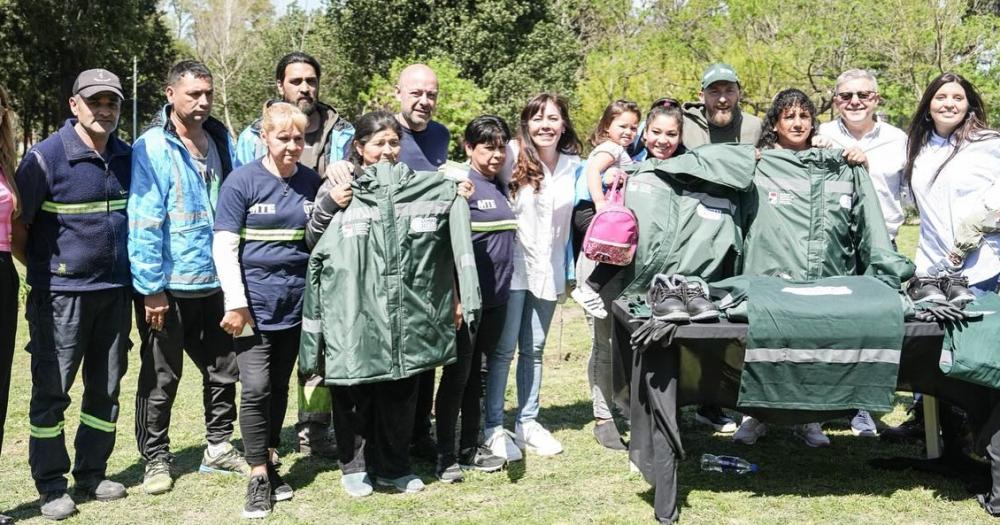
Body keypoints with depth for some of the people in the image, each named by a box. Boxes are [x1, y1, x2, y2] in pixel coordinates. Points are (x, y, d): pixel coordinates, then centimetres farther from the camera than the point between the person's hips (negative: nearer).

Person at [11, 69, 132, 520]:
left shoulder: (127, 157, 6)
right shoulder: (45, 157, -10)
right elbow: (17, 230, -6)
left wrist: (125, 270, 10)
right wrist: (44, 271, -1)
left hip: (115, 292, 5)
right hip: (61, 295, -5)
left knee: (106, 389, 13)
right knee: (52, 390, 3)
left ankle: (91, 475, 27)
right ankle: (51, 487, 14)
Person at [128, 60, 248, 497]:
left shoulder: (222, 141, 6)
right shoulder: (152, 149, -12)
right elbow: (144, 221, -15)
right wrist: (151, 288, -17)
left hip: (213, 282, 6)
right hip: (168, 286, -6)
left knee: (223, 368, 16)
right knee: (161, 378, 8)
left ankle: (218, 446, 32)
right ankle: (155, 458, 23)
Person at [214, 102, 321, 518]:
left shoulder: (312, 183, 4)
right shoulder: (243, 181, -7)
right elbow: (224, 247, -9)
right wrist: (236, 303, -13)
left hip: (296, 302, 4)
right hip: (255, 302, -4)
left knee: (279, 387, 13)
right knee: (256, 388, -6)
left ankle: (270, 465, 26)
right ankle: (258, 477, 6)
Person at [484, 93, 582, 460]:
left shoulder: (573, 164, 5)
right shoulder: (514, 157, -8)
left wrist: (568, 270, 13)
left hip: (548, 270, 4)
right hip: (514, 266, -4)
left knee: (534, 348, 13)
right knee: (504, 349, -1)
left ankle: (528, 422, 23)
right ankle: (494, 427, 9)